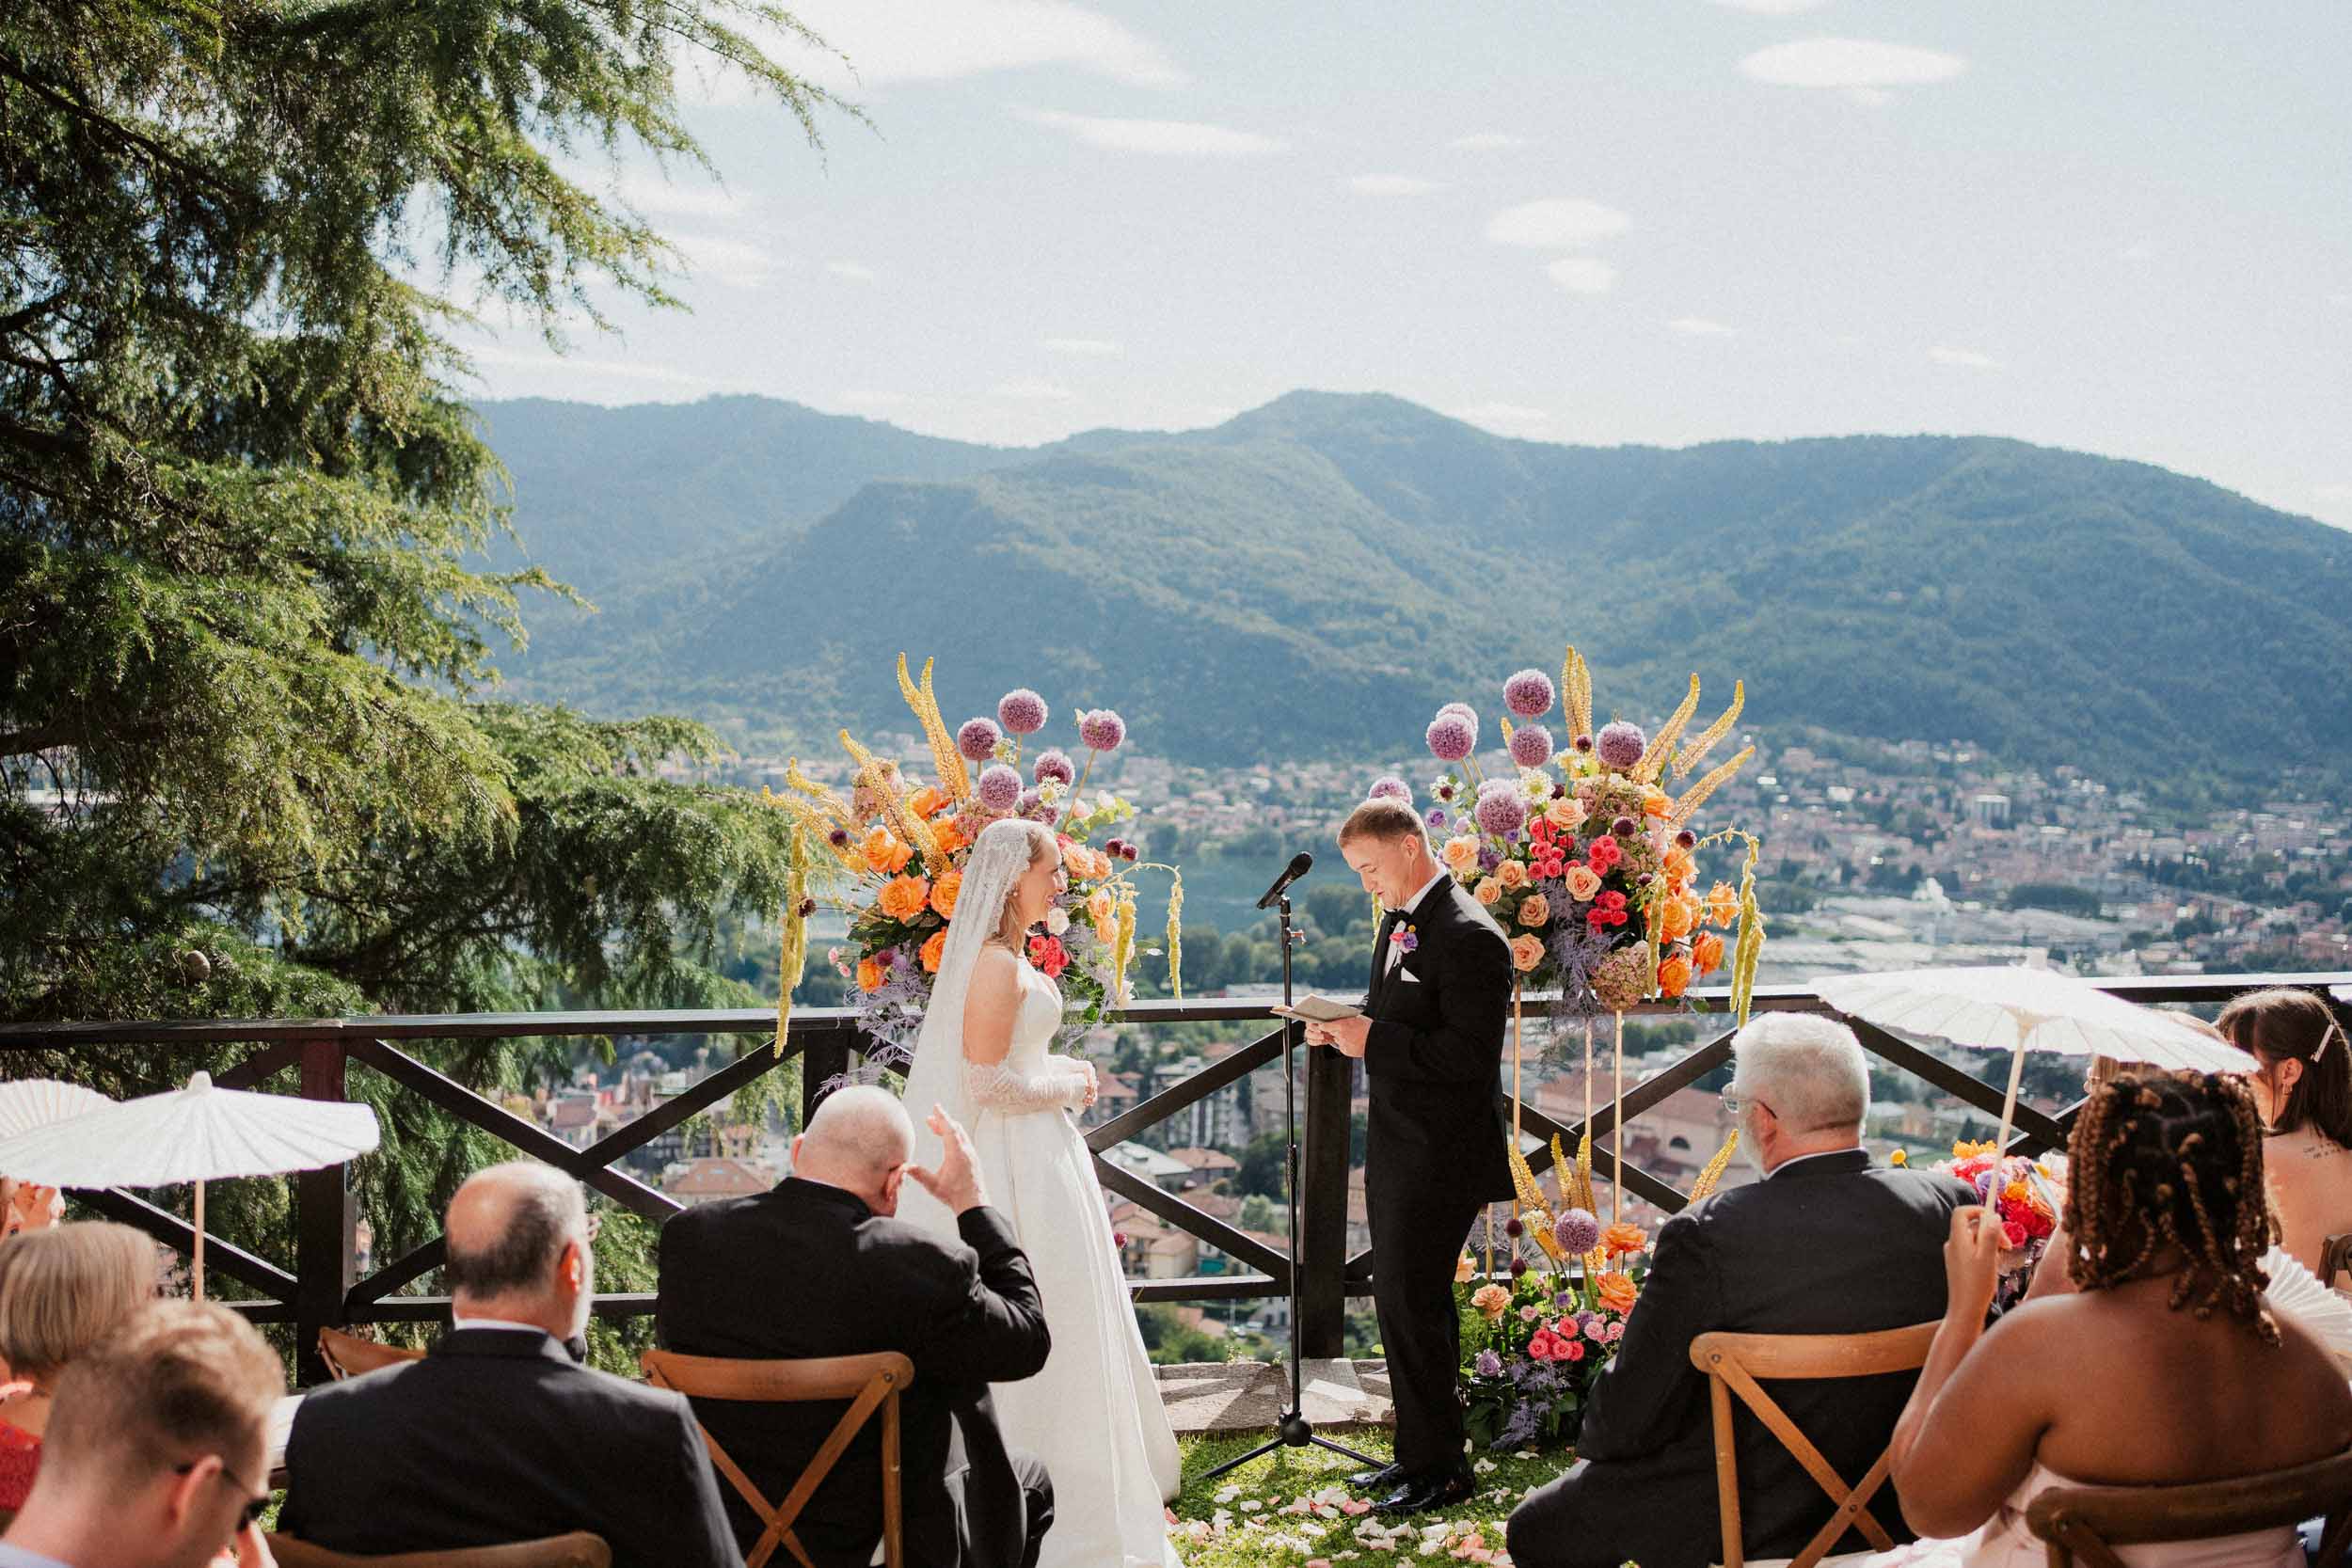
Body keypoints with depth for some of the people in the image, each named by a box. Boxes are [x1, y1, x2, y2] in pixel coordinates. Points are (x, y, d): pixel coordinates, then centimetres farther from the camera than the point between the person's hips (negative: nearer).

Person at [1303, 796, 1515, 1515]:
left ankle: (1440, 1466, 7)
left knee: (1413, 1301, -5)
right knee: (1400, 1299, 15)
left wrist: (1373, 1040, -22)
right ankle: (1419, 1454, 27)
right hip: (1396, 1145, 10)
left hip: (1440, 1153, -10)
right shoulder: (1398, 921, 12)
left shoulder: (1469, 937, -18)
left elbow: (1469, 1057, -23)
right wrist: (1345, 1028, 3)